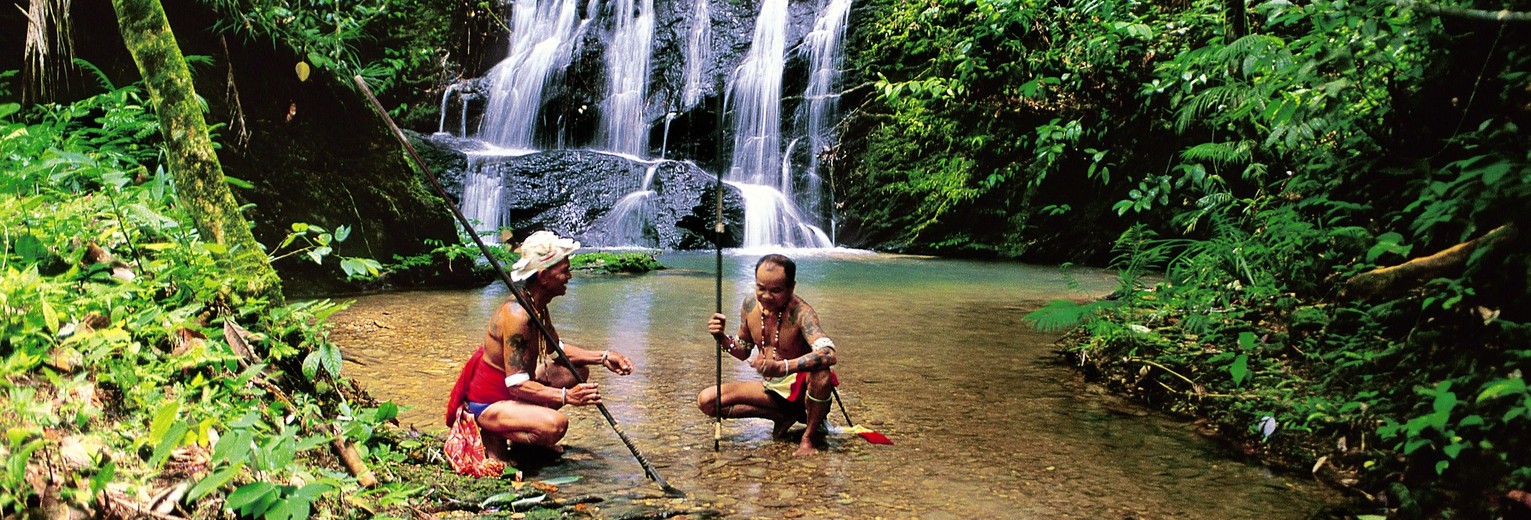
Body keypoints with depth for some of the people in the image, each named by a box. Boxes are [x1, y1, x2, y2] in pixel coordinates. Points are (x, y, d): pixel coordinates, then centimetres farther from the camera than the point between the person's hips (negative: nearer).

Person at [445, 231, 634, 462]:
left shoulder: (538, 307, 1)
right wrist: (567, 396, -38)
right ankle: (494, 434, -6)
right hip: (487, 403, -10)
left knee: (577, 371, 14)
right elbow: (517, 386, -31)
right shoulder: (517, 315, -29)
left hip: (509, 389, 10)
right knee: (555, 424, -32)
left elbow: (555, 348, 17)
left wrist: (603, 357, 8)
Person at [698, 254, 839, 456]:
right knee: (706, 400, -7)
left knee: (821, 374, -40)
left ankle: (810, 436, -10)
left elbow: (829, 354, -42)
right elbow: (744, 352, 10)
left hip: (801, 387, -6)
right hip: (771, 388, 6)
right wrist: (722, 338, -12)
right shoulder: (750, 306, -5)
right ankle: (784, 414, 2)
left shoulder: (800, 313, -25)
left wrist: (783, 367, -54)